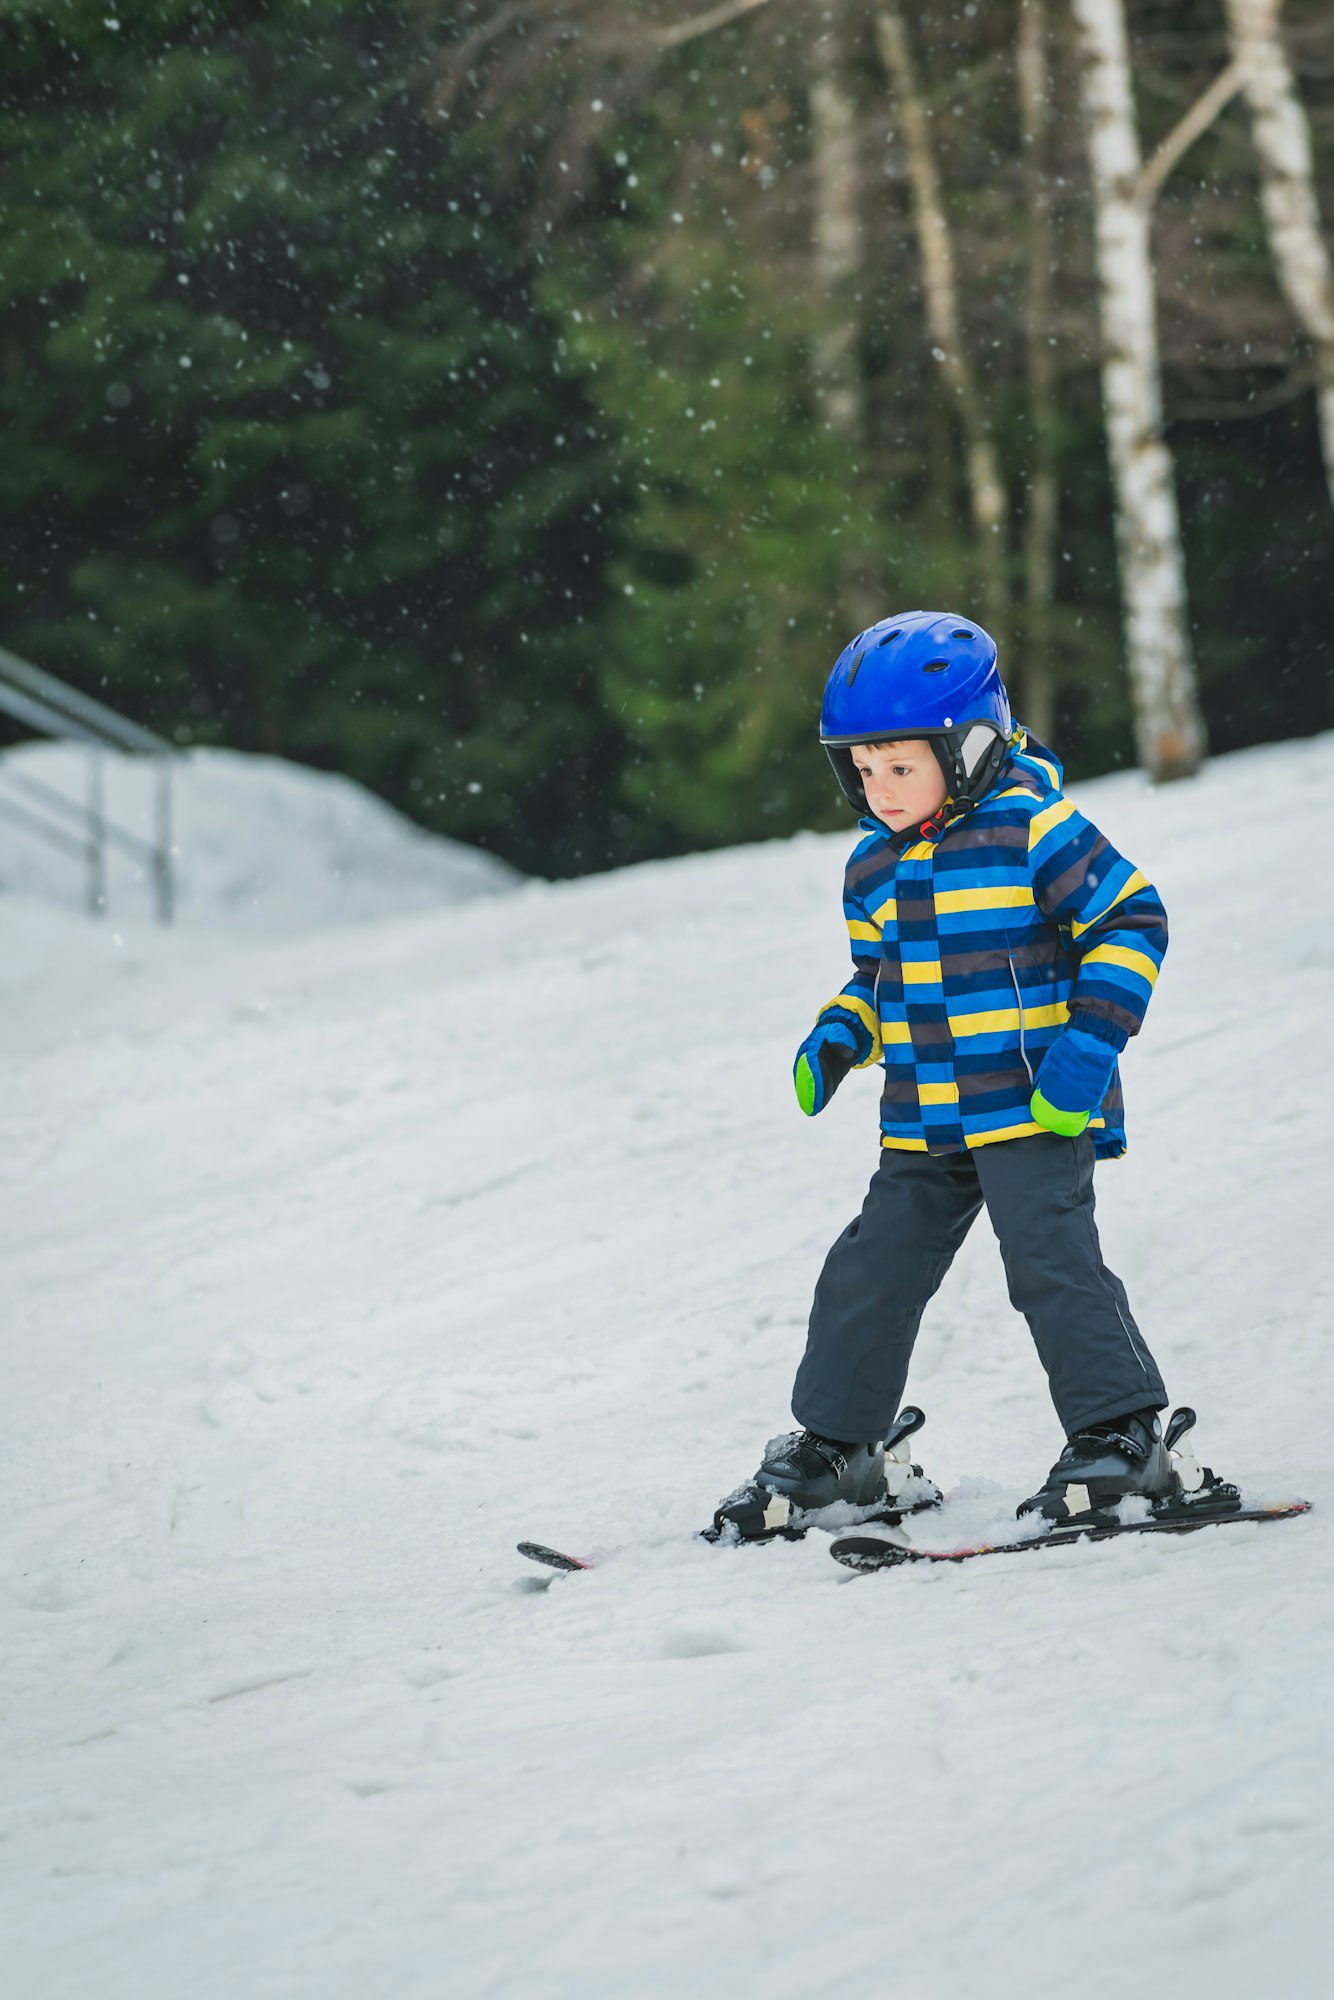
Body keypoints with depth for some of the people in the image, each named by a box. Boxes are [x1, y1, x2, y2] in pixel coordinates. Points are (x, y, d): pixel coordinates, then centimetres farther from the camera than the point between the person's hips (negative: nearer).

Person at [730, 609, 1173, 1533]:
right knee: (871, 1272, 8)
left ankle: (1121, 1432, -4)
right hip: (922, 1127, 7)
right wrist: (837, 1041, 5)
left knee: (1052, 1261, -14)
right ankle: (836, 1440, 21)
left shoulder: (1035, 830, -11)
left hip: (1036, 1110, -7)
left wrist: (1088, 1045, -16)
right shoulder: (873, 868, 10)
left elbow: (1131, 920, -9)